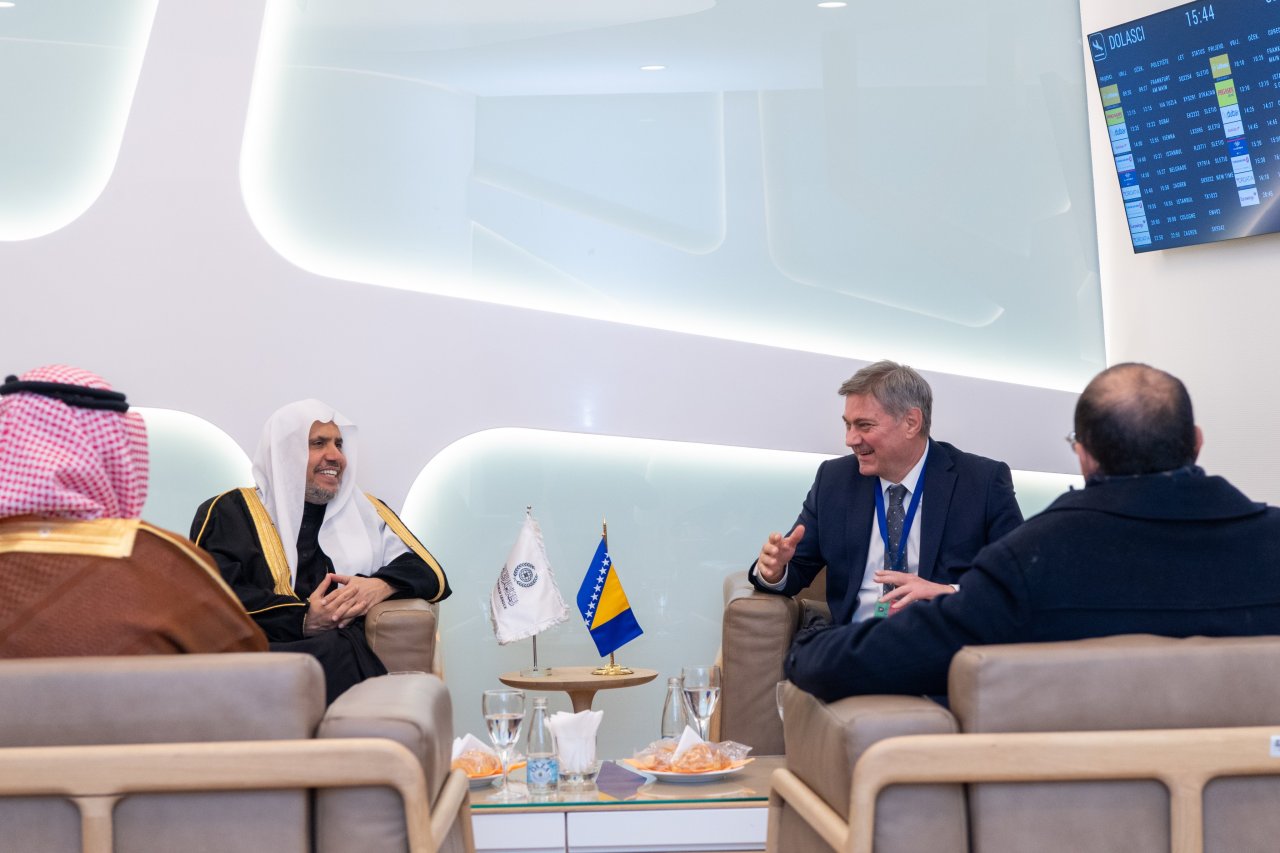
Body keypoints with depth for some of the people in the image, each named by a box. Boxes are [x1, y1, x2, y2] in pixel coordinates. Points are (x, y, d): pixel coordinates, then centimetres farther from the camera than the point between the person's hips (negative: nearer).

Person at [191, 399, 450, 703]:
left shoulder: (365, 510, 28)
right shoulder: (230, 511, 15)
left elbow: (430, 572, 22)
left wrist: (381, 586, -1)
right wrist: (303, 620, -11)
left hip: (347, 650, 2)